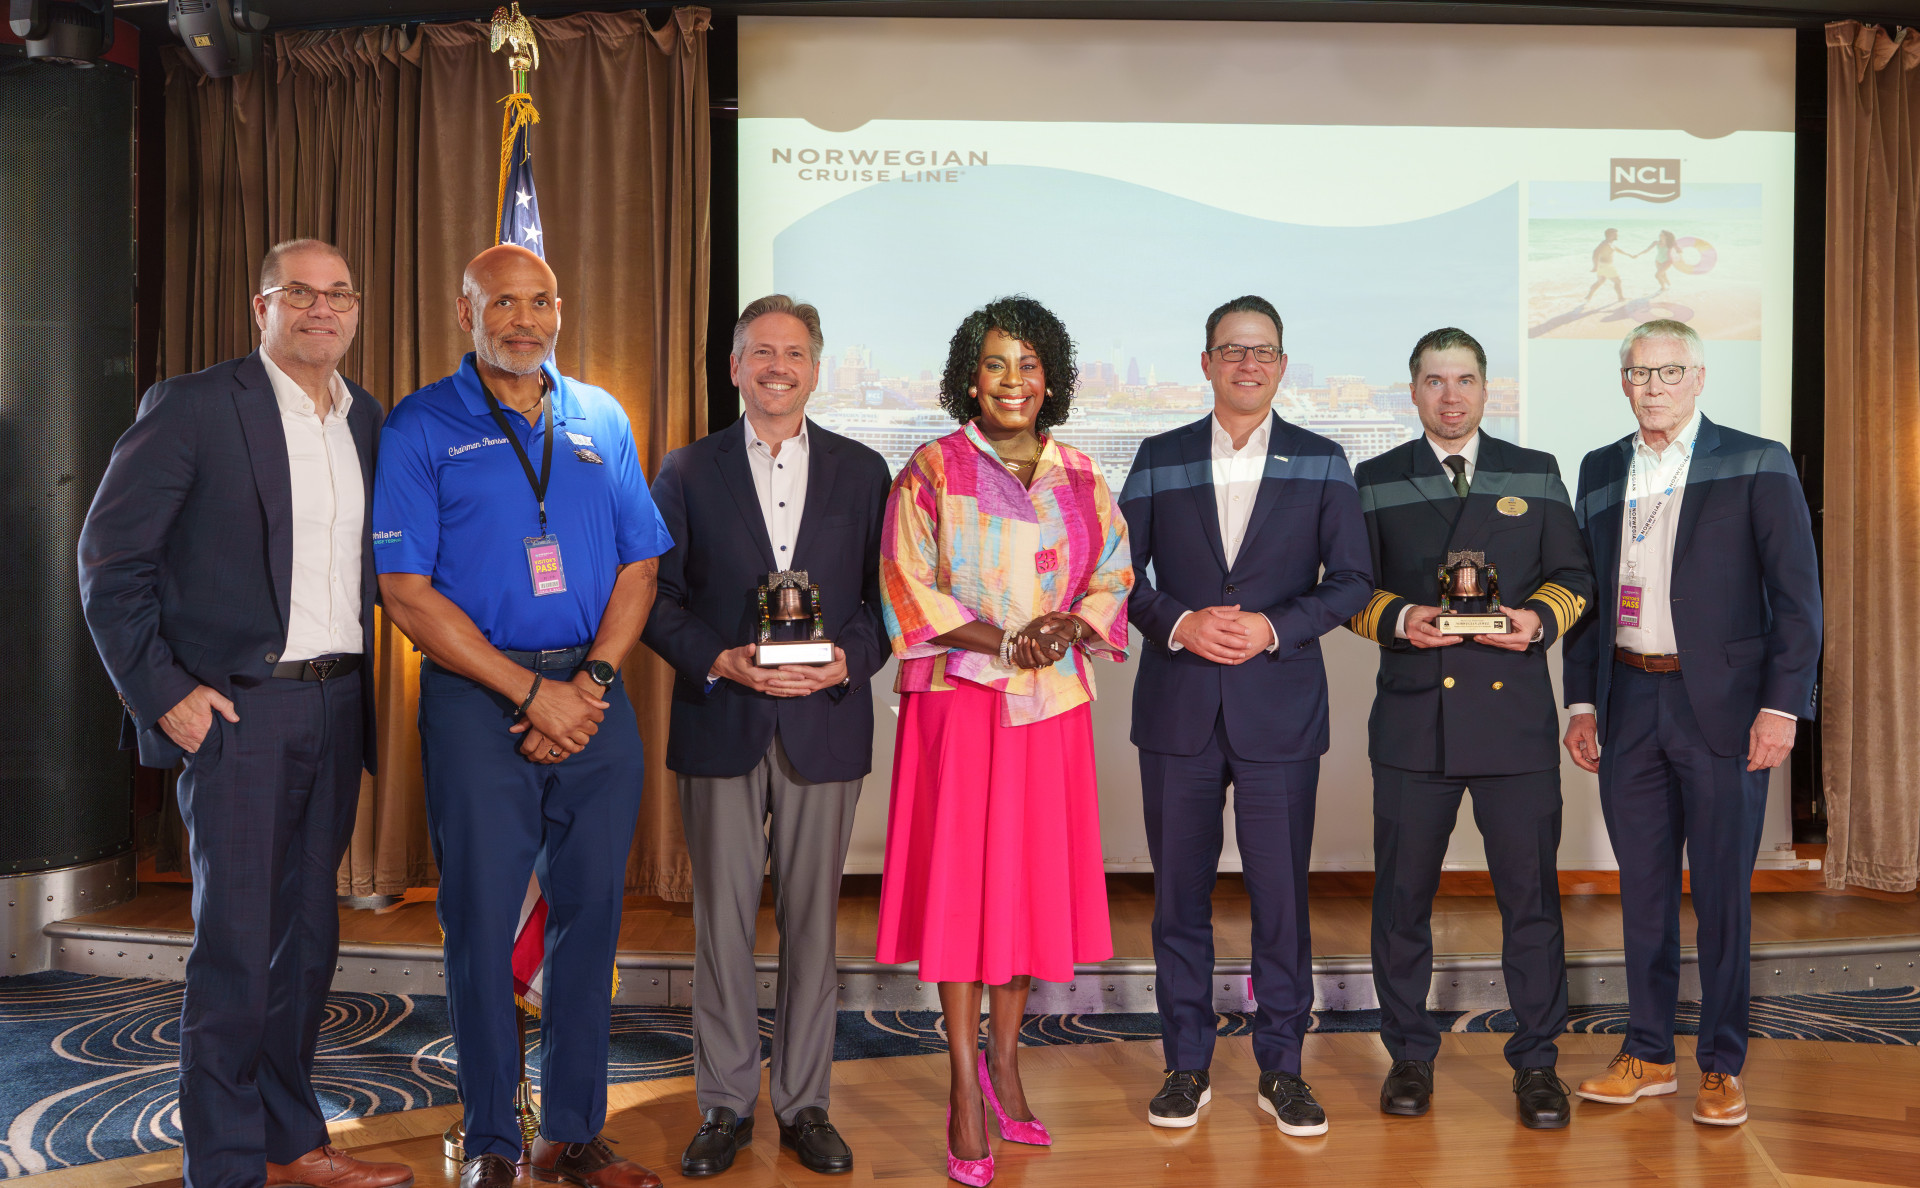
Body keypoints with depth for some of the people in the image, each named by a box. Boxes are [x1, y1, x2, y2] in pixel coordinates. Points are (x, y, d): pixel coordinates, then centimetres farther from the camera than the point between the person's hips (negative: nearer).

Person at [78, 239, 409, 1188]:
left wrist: (364, 690, 8)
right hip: (236, 707, -5)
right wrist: (161, 690, -10)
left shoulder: (370, 422, 12)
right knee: (236, 943, -2)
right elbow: (110, 559, -6)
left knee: (309, 933, 13)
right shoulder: (189, 407, -5)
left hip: (336, 707, 6)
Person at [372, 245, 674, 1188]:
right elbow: (406, 591, -7)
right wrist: (533, 693, -11)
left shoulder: (601, 420, 12)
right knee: (482, 924, 2)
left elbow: (640, 563, 10)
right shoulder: (421, 428, 0)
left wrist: (592, 680, -6)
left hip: (595, 696, 3)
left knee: (590, 916, 7)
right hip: (477, 702, -3)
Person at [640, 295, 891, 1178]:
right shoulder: (688, 471, 6)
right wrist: (722, 662, -12)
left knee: (812, 918, 6)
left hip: (825, 724, 1)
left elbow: (884, 594, 6)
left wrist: (848, 660, -12)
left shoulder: (861, 471, 8)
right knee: (722, 919, 6)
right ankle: (724, 1105, 19)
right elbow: (658, 596, 3)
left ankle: (804, 1102, 19)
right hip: (720, 725, 0)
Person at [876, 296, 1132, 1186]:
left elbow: (1112, 576, 11)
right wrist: (998, 640, -16)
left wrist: (1067, 626, -10)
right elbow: (907, 587, -6)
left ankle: (1004, 1061, 22)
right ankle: (965, 1092, 6)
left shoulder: (1078, 475, 12)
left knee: (1034, 878, 7)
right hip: (960, 699, -3)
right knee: (959, 881, -2)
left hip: (1052, 704, 4)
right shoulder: (933, 469, 1)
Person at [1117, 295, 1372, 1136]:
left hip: (1280, 705, -1)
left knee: (1281, 893, 3)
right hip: (1177, 709, 1)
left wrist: (1275, 627, -13)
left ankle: (1281, 1068, 18)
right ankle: (1186, 1064, 20)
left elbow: (1351, 580, 2)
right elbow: (1121, 570, 4)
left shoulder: (1321, 464, 5)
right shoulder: (1160, 459, 7)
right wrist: (1179, 624, -13)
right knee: (1179, 891, 7)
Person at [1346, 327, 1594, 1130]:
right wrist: (1398, 619, -12)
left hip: (1515, 711, 0)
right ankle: (1409, 1056, 19)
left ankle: (1536, 1062, 16)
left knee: (1530, 891, 2)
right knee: (1402, 893, 5)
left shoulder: (1536, 475, 13)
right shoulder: (1375, 482, 10)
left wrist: (1540, 618, -8)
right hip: (1412, 716, 0)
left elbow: (1572, 575, 12)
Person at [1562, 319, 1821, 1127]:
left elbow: (1796, 594, -4)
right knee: (1643, 888, 10)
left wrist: (1781, 704, -11)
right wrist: (1581, 701, 8)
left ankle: (1722, 1066, 16)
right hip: (1629, 701, 4)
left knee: (1722, 892, 3)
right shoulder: (1600, 471, 12)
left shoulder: (1756, 465, -1)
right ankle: (1648, 1056, 21)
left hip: (1720, 706, -4)